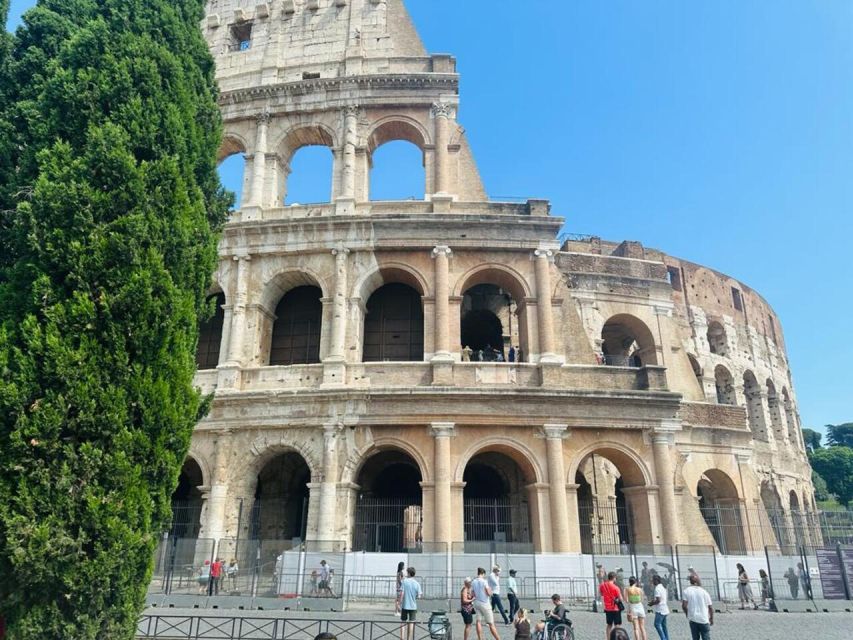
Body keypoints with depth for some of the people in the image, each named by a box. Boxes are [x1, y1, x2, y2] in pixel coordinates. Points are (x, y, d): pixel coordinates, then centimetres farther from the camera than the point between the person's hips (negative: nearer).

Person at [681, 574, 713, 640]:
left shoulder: (686, 591, -1)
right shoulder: (704, 592, -3)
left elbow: (684, 606, -9)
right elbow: (710, 607, -1)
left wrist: (688, 615, 9)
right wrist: (711, 618, 14)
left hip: (693, 619, 1)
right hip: (704, 620, -1)